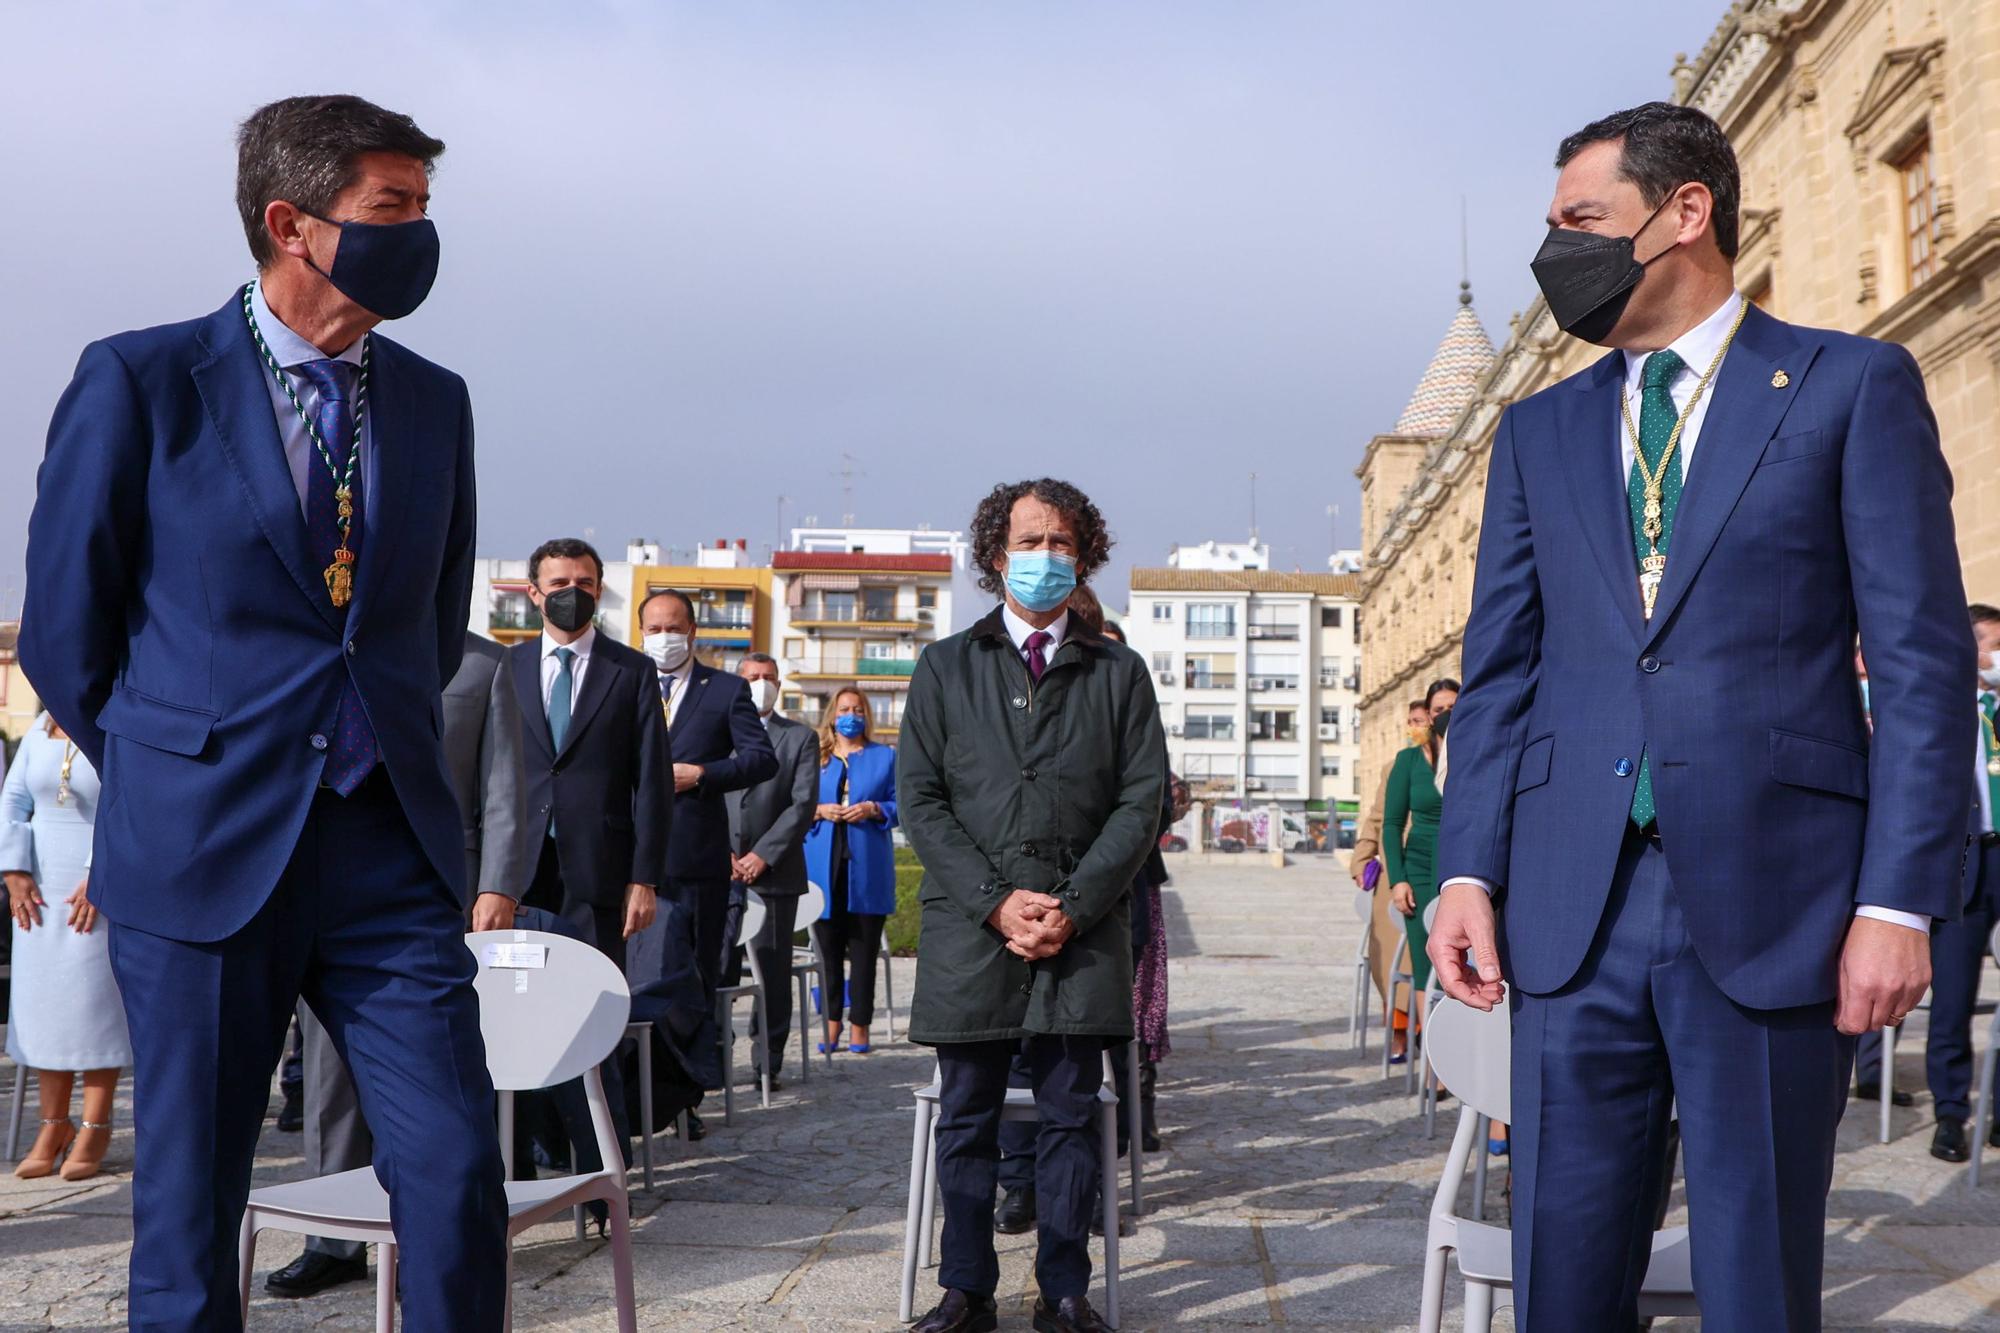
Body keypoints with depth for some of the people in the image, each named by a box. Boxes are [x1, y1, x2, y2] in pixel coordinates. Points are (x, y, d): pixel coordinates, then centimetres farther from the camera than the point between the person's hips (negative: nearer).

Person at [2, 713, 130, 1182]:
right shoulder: (40, 731, 8)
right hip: (42, 887, 6)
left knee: (95, 1000, -4)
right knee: (41, 999, 5)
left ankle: (95, 1127, 3)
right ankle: (54, 1125, 12)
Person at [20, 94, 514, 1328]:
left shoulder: (435, 401, 9)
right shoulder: (138, 383, -3)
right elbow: (64, 634, 3)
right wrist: (170, 783, 9)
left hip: (390, 849, 3)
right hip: (205, 853, -3)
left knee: (459, 1172, -2)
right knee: (189, 1206, 6)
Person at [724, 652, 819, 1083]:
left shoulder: (801, 737, 9)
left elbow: (804, 804, 0)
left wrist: (762, 855, -8)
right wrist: (721, 854, -5)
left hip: (774, 870, -1)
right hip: (718, 871, 1)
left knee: (773, 969, -1)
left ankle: (769, 1062, 5)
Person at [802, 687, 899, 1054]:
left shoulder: (885, 756, 13)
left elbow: (900, 805, 7)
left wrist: (873, 809, -11)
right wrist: (819, 811, -8)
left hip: (867, 868, -1)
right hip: (824, 867, 1)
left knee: (863, 951, -2)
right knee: (828, 950, 2)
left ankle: (859, 1028, 1)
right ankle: (831, 1025, 8)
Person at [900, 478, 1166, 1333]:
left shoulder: (1118, 674, 11)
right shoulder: (945, 667, 11)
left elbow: (1141, 801, 3)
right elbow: (920, 798, 4)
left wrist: (1072, 907, -9)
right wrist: (996, 900, -8)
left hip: (1084, 933, 0)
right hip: (970, 930, 0)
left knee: (1070, 1116, 5)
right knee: (966, 1118, 4)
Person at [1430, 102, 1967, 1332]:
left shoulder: (1855, 386, 3)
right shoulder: (1539, 431, 16)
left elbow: (1922, 658, -2)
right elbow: (1499, 669, 13)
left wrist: (1901, 898, -10)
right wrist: (1469, 868, 2)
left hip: (1772, 902, -3)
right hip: (1574, 904, 4)